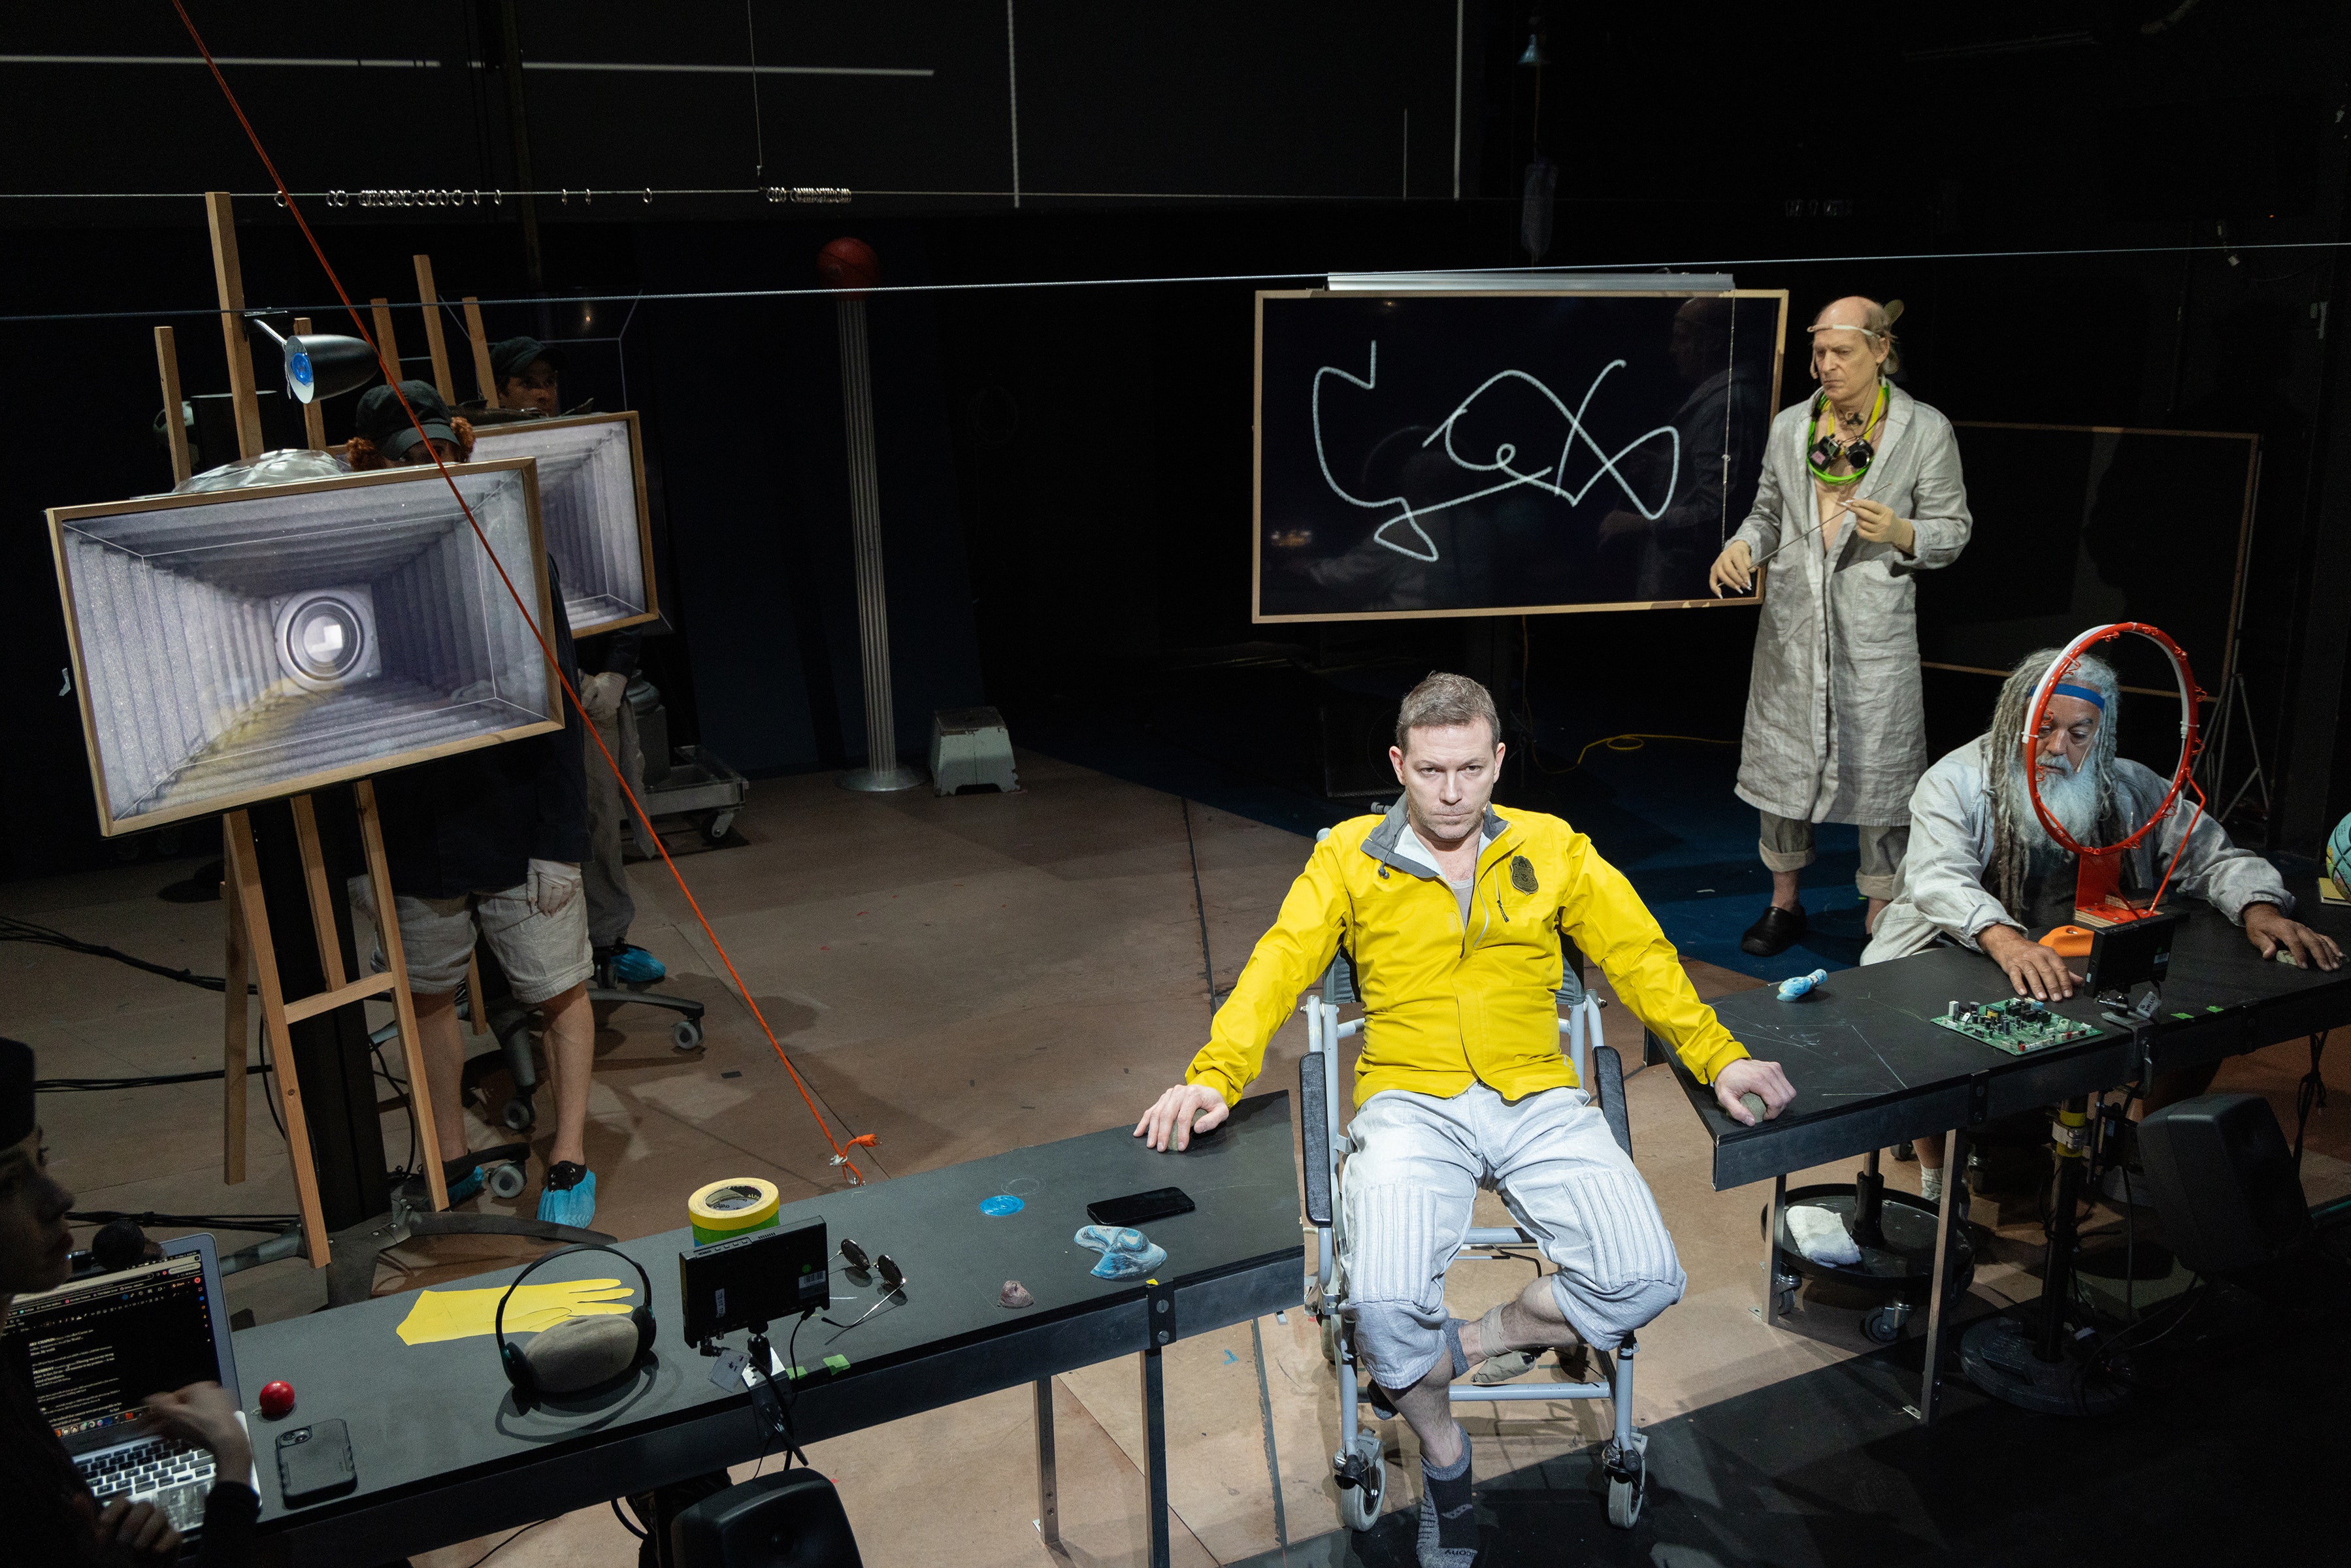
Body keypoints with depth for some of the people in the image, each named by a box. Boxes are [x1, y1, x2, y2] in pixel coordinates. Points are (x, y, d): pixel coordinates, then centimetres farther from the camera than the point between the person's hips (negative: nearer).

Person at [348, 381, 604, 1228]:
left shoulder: (513, 555, -7)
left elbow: (557, 710, -7)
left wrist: (559, 841, -12)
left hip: (516, 830, -2)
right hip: (412, 838, 2)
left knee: (561, 991, 5)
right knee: (427, 996, 14)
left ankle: (569, 1162, 19)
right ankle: (452, 1161, 31)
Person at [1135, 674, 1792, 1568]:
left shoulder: (1551, 849, 10)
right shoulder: (1350, 857, 5)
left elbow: (1638, 955, 11)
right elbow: (1279, 966, -3)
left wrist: (1717, 1055, -1)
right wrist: (1214, 1074, -18)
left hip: (1537, 1100, 2)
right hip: (1411, 1102, -2)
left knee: (1645, 1278, -19)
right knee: (1385, 1305, -25)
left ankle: (1470, 1343, 8)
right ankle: (1441, 1451, 9)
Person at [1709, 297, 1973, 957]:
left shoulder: (1925, 430, -1)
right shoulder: (1790, 425, 9)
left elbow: (1953, 529, 2)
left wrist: (1898, 532, -18)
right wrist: (1742, 547, -6)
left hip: (1876, 626, -3)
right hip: (1793, 618, 4)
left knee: (1877, 770, 1)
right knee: (1782, 758, 10)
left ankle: (1881, 920, 14)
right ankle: (1784, 902, 26)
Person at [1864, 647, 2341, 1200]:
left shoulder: (2129, 790, 5)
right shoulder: (1955, 784, -11)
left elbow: (2213, 855, 5)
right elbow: (1939, 879, -28)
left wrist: (2260, 910, -18)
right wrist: (2006, 941, -47)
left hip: (2094, 976, 5)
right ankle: (1936, 1172, -9)